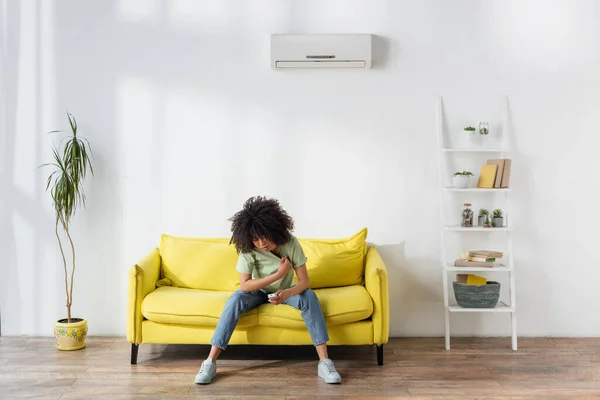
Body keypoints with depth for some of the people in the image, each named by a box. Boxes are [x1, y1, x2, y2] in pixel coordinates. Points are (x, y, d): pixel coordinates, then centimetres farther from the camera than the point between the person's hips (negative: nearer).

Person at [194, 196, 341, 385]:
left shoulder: (291, 243, -25)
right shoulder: (247, 249, -26)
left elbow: (304, 281, -26)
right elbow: (244, 285, -30)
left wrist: (287, 293, -48)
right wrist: (279, 274, -36)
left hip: (284, 291, 0)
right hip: (258, 292, 0)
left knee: (309, 297, -30)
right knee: (235, 299, -31)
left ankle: (324, 362, -30)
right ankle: (210, 362, -29)